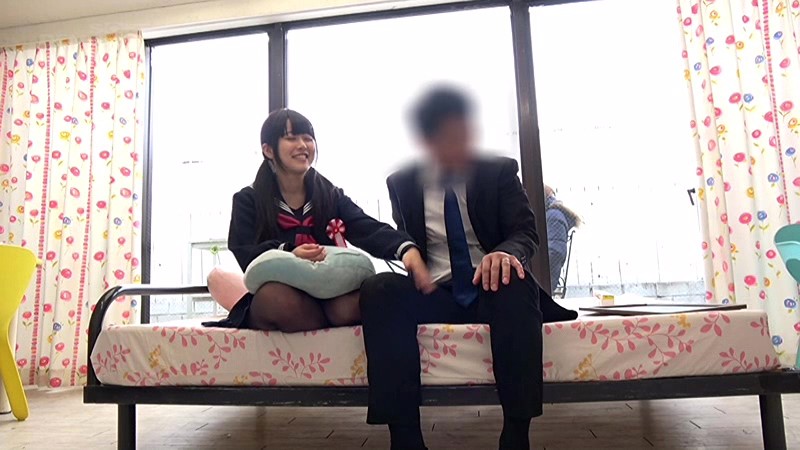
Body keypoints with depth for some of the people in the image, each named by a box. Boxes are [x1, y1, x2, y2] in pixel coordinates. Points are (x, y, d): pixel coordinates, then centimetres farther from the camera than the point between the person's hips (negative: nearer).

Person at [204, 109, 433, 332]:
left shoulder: (331, 195, 11)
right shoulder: (247, 200, 7)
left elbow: (370, 230, -7)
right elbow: (244, 255, -9)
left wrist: (406, 248, -30)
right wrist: (288, 253, -31)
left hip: (327, 295, 0)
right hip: (267, 307, 0)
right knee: (272, 296, -37)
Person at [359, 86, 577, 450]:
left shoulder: (499, 171, 6)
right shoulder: (403, 183, 9)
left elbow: (526, 231, -4)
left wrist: (506, 252, -29)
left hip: (490, 289, -1)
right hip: (433, 295, 1)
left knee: (515, 281, -36)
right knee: (379, 289, -29)